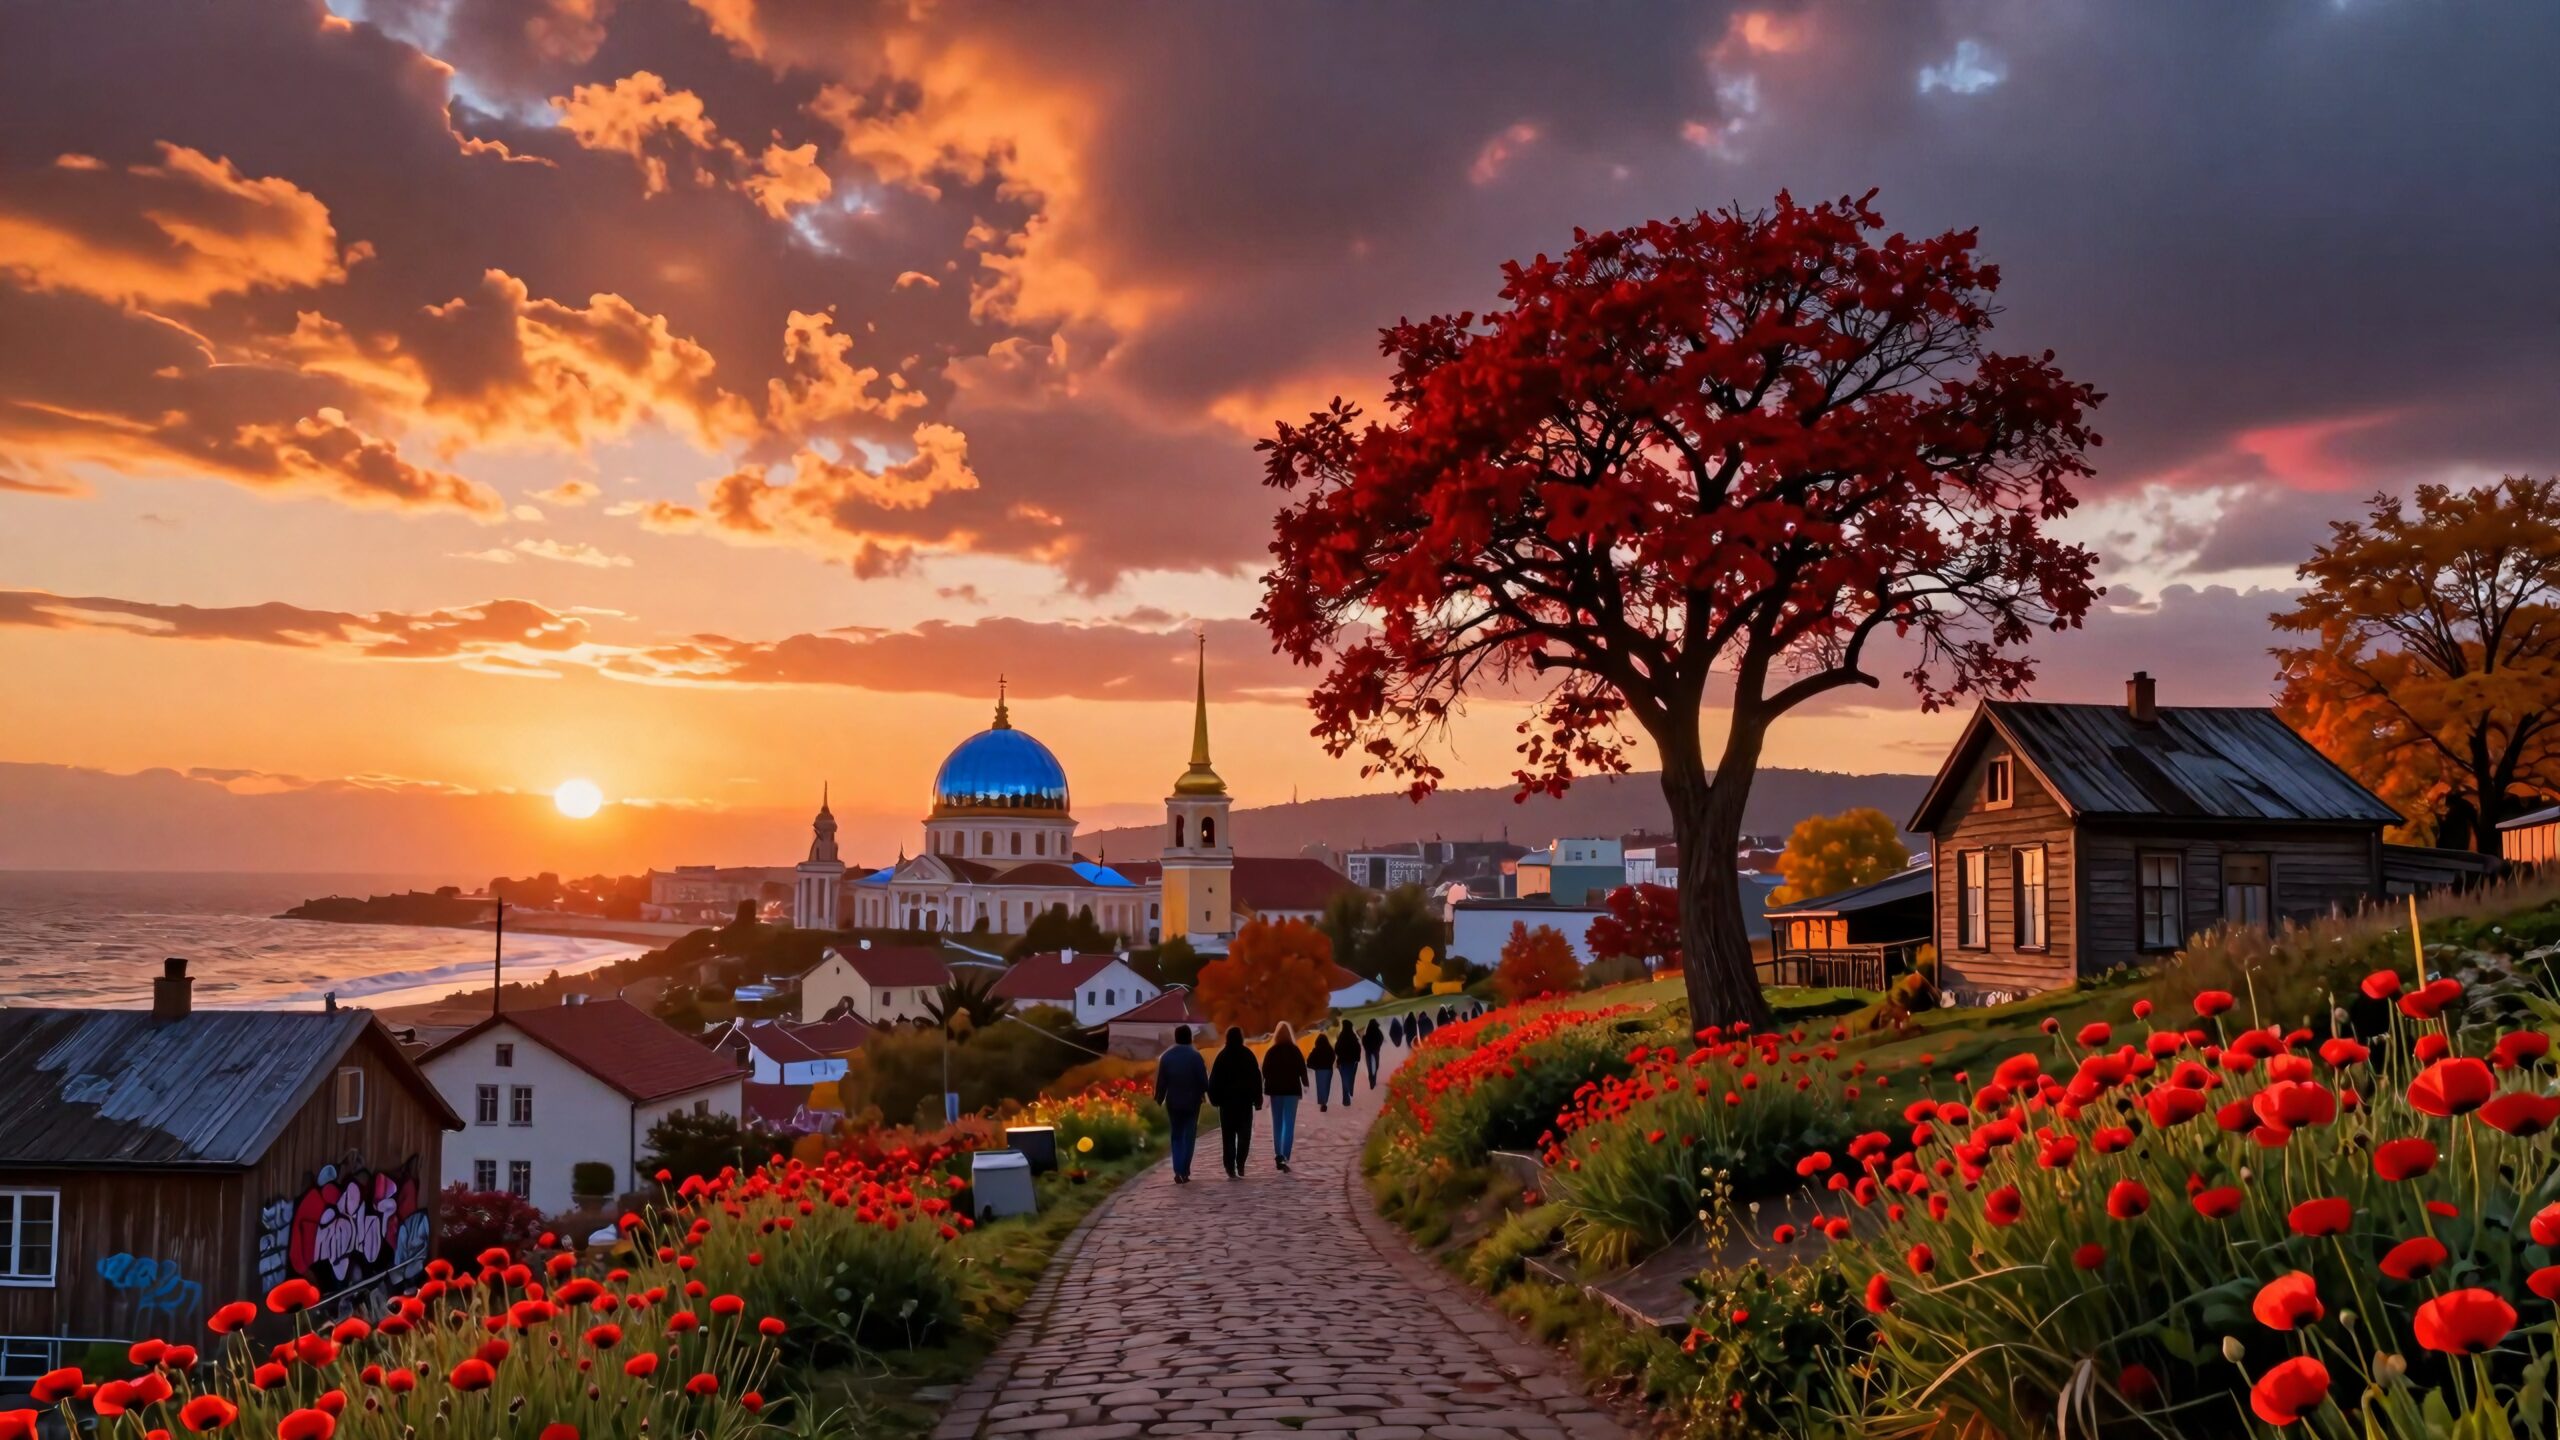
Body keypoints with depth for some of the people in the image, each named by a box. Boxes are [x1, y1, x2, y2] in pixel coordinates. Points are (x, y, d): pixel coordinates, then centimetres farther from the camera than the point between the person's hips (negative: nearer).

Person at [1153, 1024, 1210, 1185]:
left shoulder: (1166, 1056, -2)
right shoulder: (1195, 1056, -9)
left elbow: (1161, 1081, 0)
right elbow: (1203, 1080, -9)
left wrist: (1159, 1100, 9)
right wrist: (1206, 1094, 6)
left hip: (1173, 1102, 2)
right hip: (1192, 1101, -2)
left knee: (1177, 1136, 13)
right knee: (1189, 1136, 7)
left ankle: (1178, 1171, 0)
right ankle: (1184, 1171, 2)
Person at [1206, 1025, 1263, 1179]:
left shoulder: (1222, 1056, -2)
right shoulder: (1248, 1055, -2)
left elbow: (1214, 1080, -2)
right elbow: (1257, 1078, -1)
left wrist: (1214, 1098, 6)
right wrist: (1257, 1100, 4)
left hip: (1227, 1100, 0)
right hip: (1245, 1100, 0)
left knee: (1228, 1136, 5)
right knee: (1244, 1133, 9)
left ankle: (1231, 1168, -1)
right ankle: (1240, 1164, -5)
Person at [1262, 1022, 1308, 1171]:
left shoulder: (1271, 1052, 0)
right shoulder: (1295, 1051, -5)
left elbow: (1265, 1072, 1)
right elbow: (1302, 1069, -3)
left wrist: (1265, 1091, 10)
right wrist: (1305, 1084, 12)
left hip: (1275, 1090, 2)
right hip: (1292, 1090, -2)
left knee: (1277, 1124, 13)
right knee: (1289, 1124, -4)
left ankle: (1278, 1156, 16)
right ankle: (1284, 1157, -18)